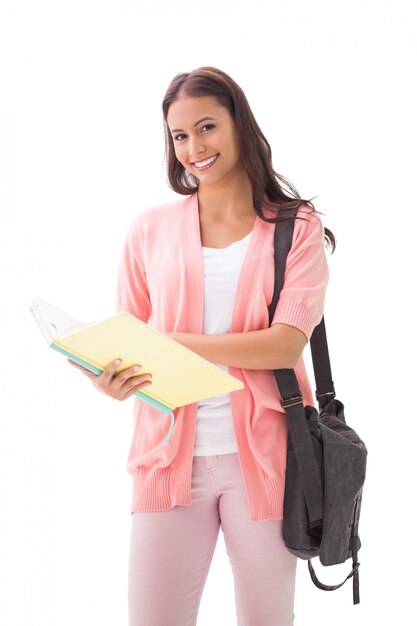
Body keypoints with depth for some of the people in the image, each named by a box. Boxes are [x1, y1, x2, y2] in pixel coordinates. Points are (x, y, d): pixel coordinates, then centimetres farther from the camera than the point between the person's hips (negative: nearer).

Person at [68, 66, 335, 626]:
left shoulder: (298, 228, 2)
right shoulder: (151, 228, 6)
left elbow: (286, 345, -11)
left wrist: (172, 343, -20)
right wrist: (113, 381, -16)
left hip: (262, 454, -1)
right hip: (170, 454, 1)